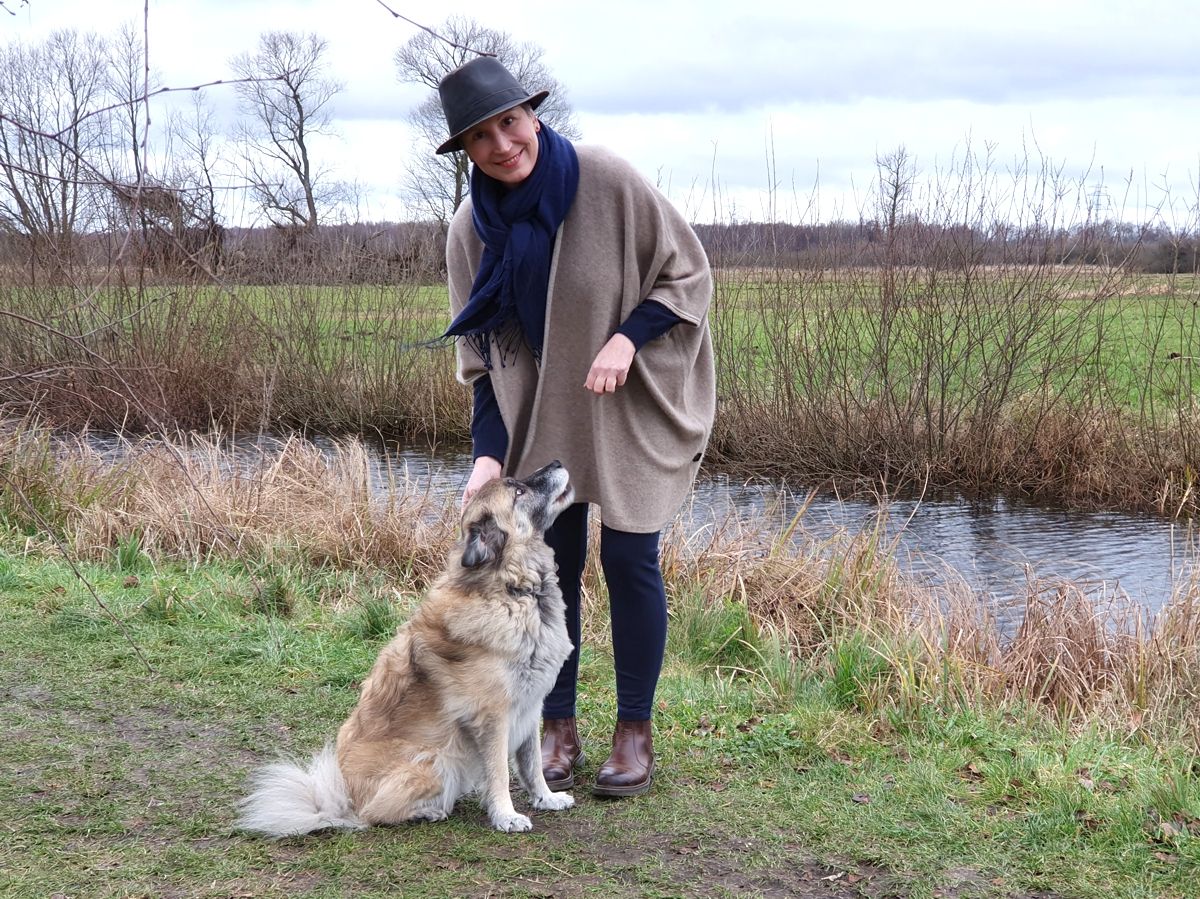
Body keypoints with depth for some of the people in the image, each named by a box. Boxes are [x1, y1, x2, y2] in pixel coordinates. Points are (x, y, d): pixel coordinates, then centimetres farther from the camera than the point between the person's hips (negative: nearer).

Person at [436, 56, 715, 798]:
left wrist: (628, 337, -23)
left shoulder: (608, 181, -17)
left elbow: (689, 273, -9)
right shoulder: (472, 230, -5)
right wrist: (490, 452, -12)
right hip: (539, 412, 3)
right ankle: (559, 731, 17)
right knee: (550, 562, 3)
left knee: (629, 560, -3)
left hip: (631, 406, -3)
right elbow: (482, 355, -1)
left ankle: (636, 733, 12)